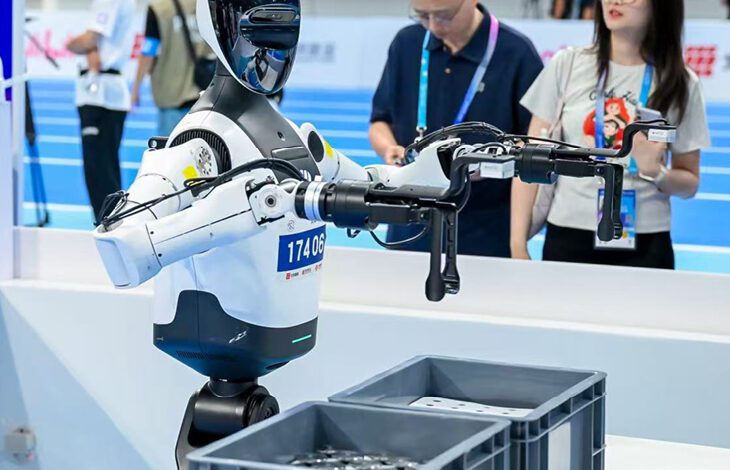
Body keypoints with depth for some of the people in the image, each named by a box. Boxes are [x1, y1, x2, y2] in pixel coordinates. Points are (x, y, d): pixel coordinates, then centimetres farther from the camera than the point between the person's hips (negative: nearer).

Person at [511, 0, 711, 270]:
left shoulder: (681, 84, 1)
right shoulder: (566, 66, 2)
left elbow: (690, 183, 9)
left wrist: (656, 173, -13)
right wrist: (518, 245, -2)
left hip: (644, 245, 0)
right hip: (567, 238, 0)